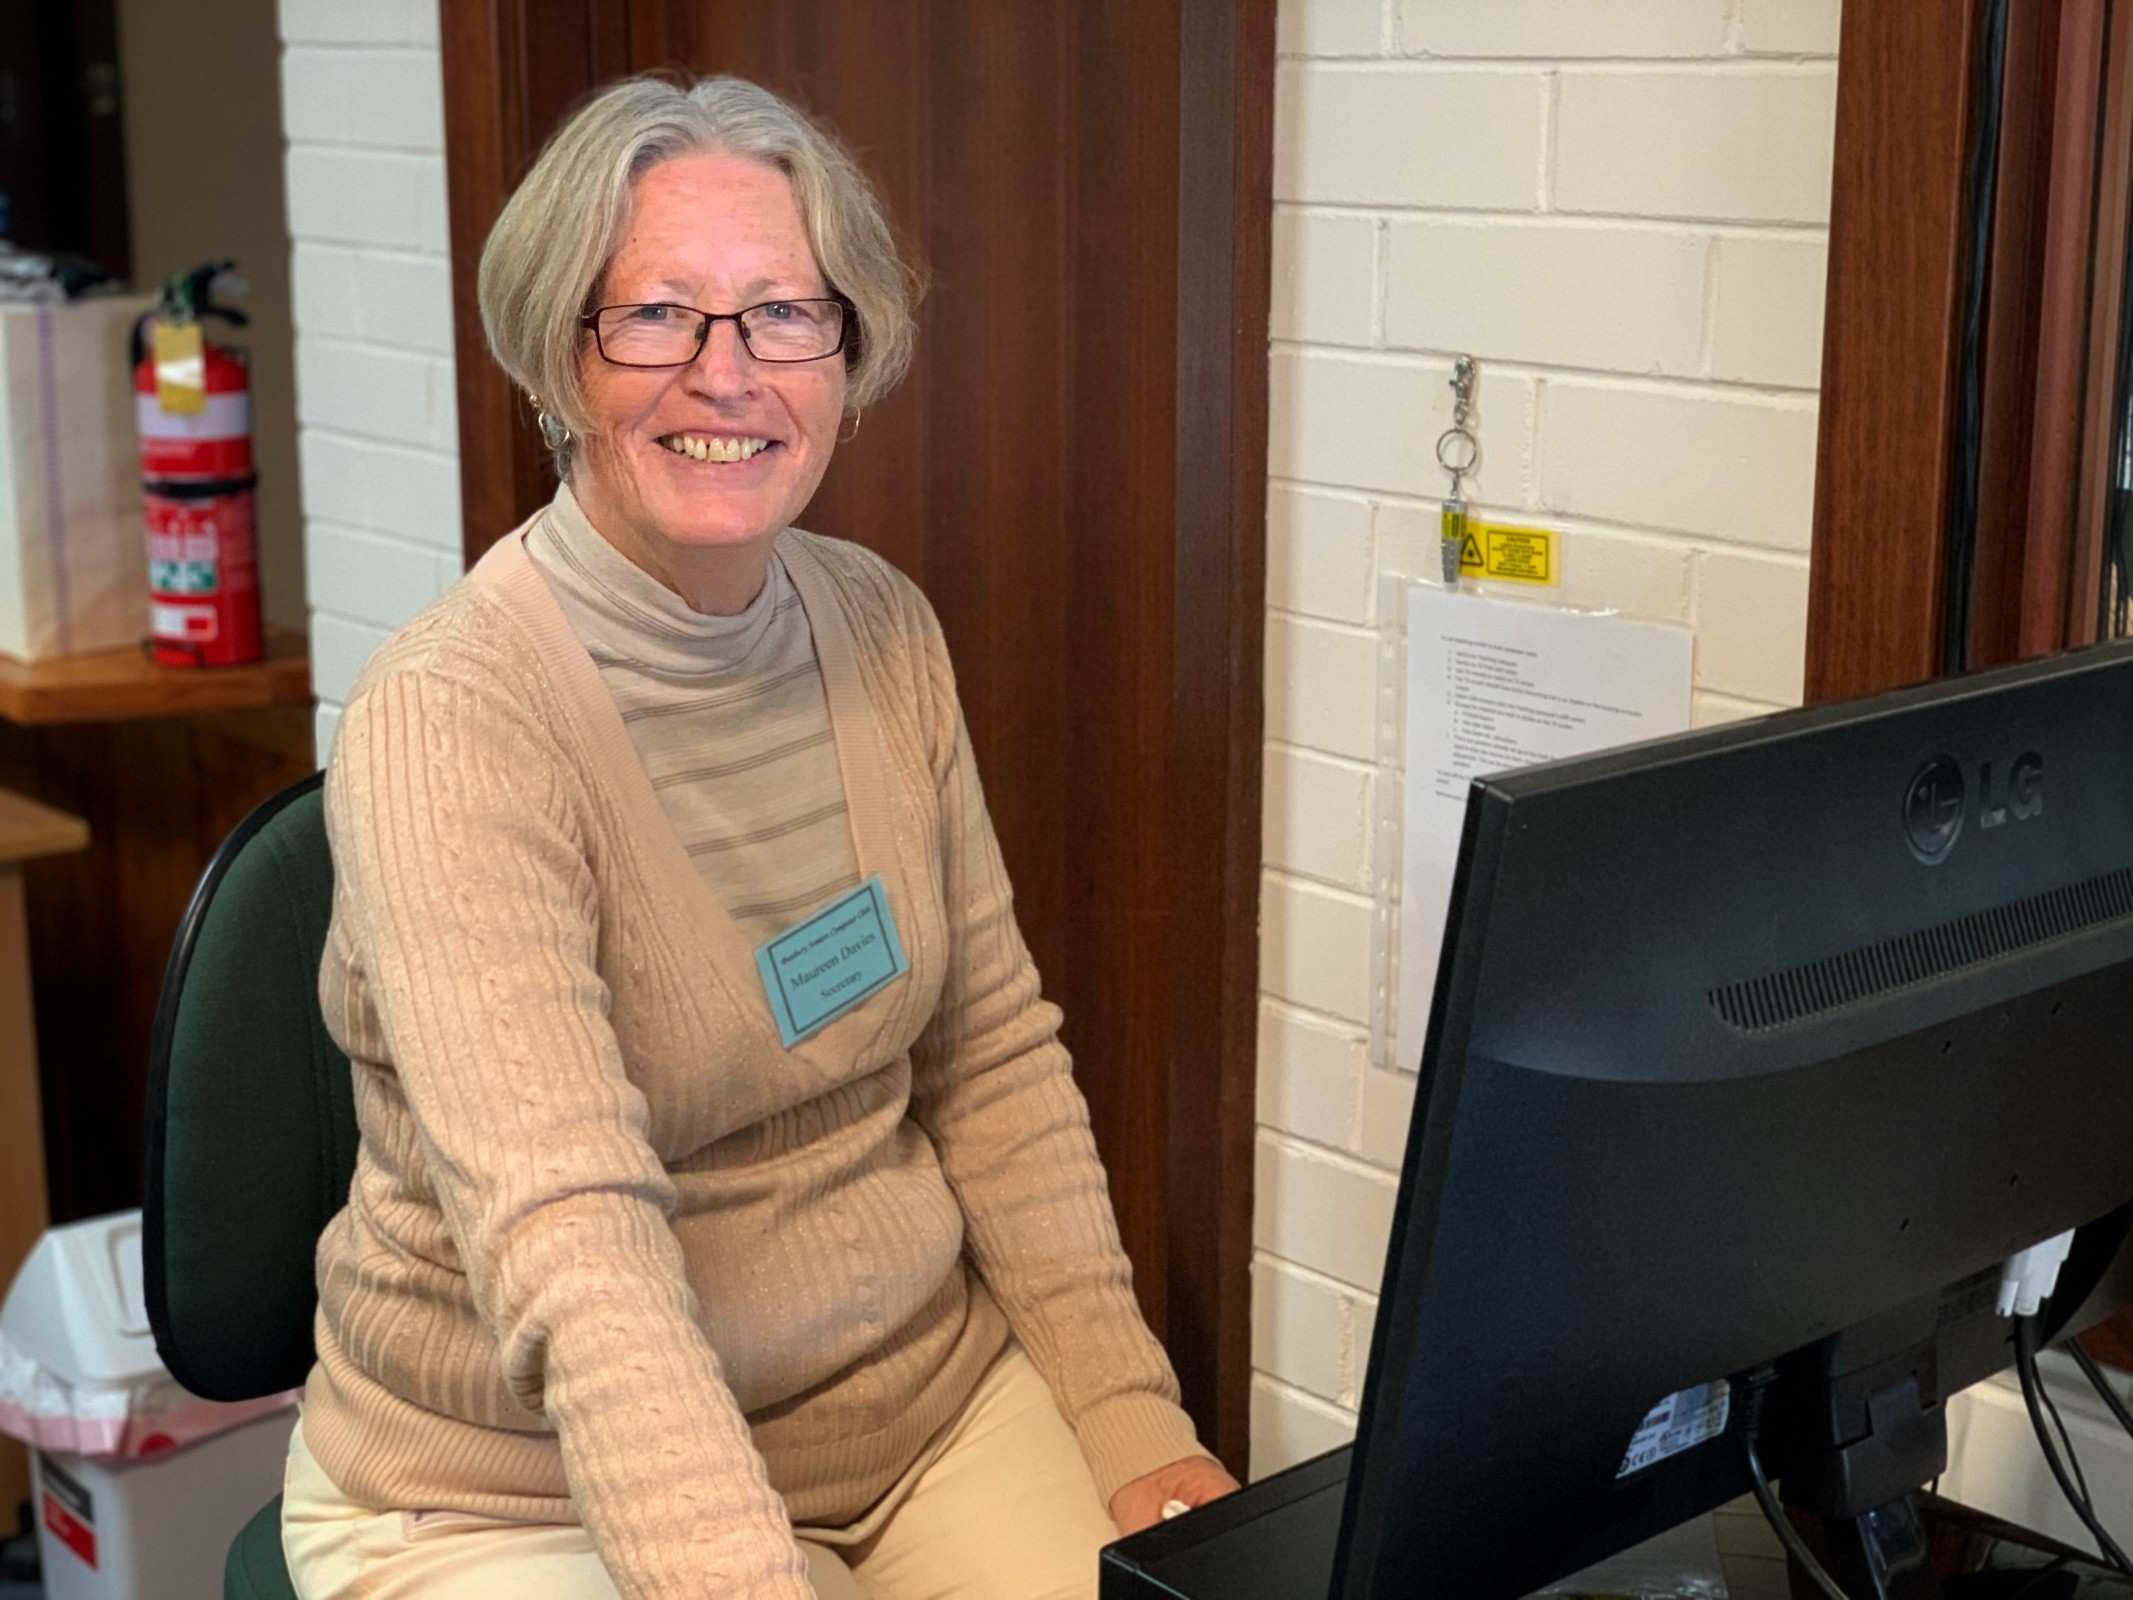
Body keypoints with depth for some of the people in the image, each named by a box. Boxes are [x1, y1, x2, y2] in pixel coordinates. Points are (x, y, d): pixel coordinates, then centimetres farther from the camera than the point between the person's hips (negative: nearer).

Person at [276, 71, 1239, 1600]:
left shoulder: (882, 628, 1)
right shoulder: (450, 725, -20)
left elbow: (996, 1061, 6)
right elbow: (570, 1250, -31)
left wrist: (1134, 1427, -3)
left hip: (924, 1403, 5)